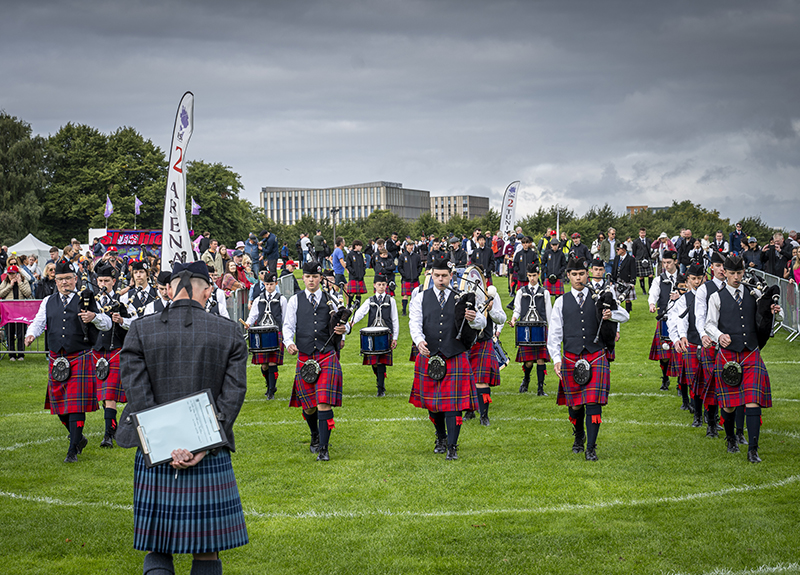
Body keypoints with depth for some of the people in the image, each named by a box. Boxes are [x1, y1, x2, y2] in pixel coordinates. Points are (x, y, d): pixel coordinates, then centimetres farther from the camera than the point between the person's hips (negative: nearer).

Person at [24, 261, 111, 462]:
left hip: (80, 359, -4)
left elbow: (107, 325, 1)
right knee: (59, 405, 9)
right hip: (56, 360, 4)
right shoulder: (48, 302, 12)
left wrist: (94, 317, -20)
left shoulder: (86, 301, 2)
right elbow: (38, 322, 6)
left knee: (76, 405, -9)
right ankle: (78, 438, 31)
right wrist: (31, 335, -16)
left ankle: (73, 450, -5)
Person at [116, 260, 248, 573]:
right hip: (211, 460, 0)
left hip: (156, 458, 0)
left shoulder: (140, 330, -1)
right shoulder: (229, 334, 1)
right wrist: (202, 448, -10)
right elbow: (232, 397, -6)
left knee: (157, 550, 9)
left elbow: (137, 393, -8)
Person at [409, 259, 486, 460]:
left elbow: (482, 323, -1)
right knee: (432, 401, 11)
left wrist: (474, 319, -27)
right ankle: (441, 438, 33)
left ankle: (452, 447, -1)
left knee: (453, 403, -6)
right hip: (429, 356, 1)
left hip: (455, 358, -1)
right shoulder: (421, 298, 7)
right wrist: (420, 341, -26)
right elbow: (415, 323, -5)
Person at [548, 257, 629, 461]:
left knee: (594, 403, -10)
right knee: (574, 405, 6)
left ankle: (591, 448, -3)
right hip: (572, 358, 1)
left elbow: (624, 316, 3)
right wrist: (556, 359, -6)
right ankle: (579, 436, 35)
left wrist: (611, 315, -20)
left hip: (596, 357, -1)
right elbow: (554, 333, 6)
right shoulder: (562, 302, 8)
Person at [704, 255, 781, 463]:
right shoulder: (717, 297, 4)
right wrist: (719, 336, -21)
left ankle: (753, 450, -10)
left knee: (753, 401, -10)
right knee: (729, 404, 4)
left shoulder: (754, 295, 10)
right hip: (728, 353, -1)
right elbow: (710, 324, -1)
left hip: (751, 354, 1)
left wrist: (774, 313, -6)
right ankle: (731, 438, 32)